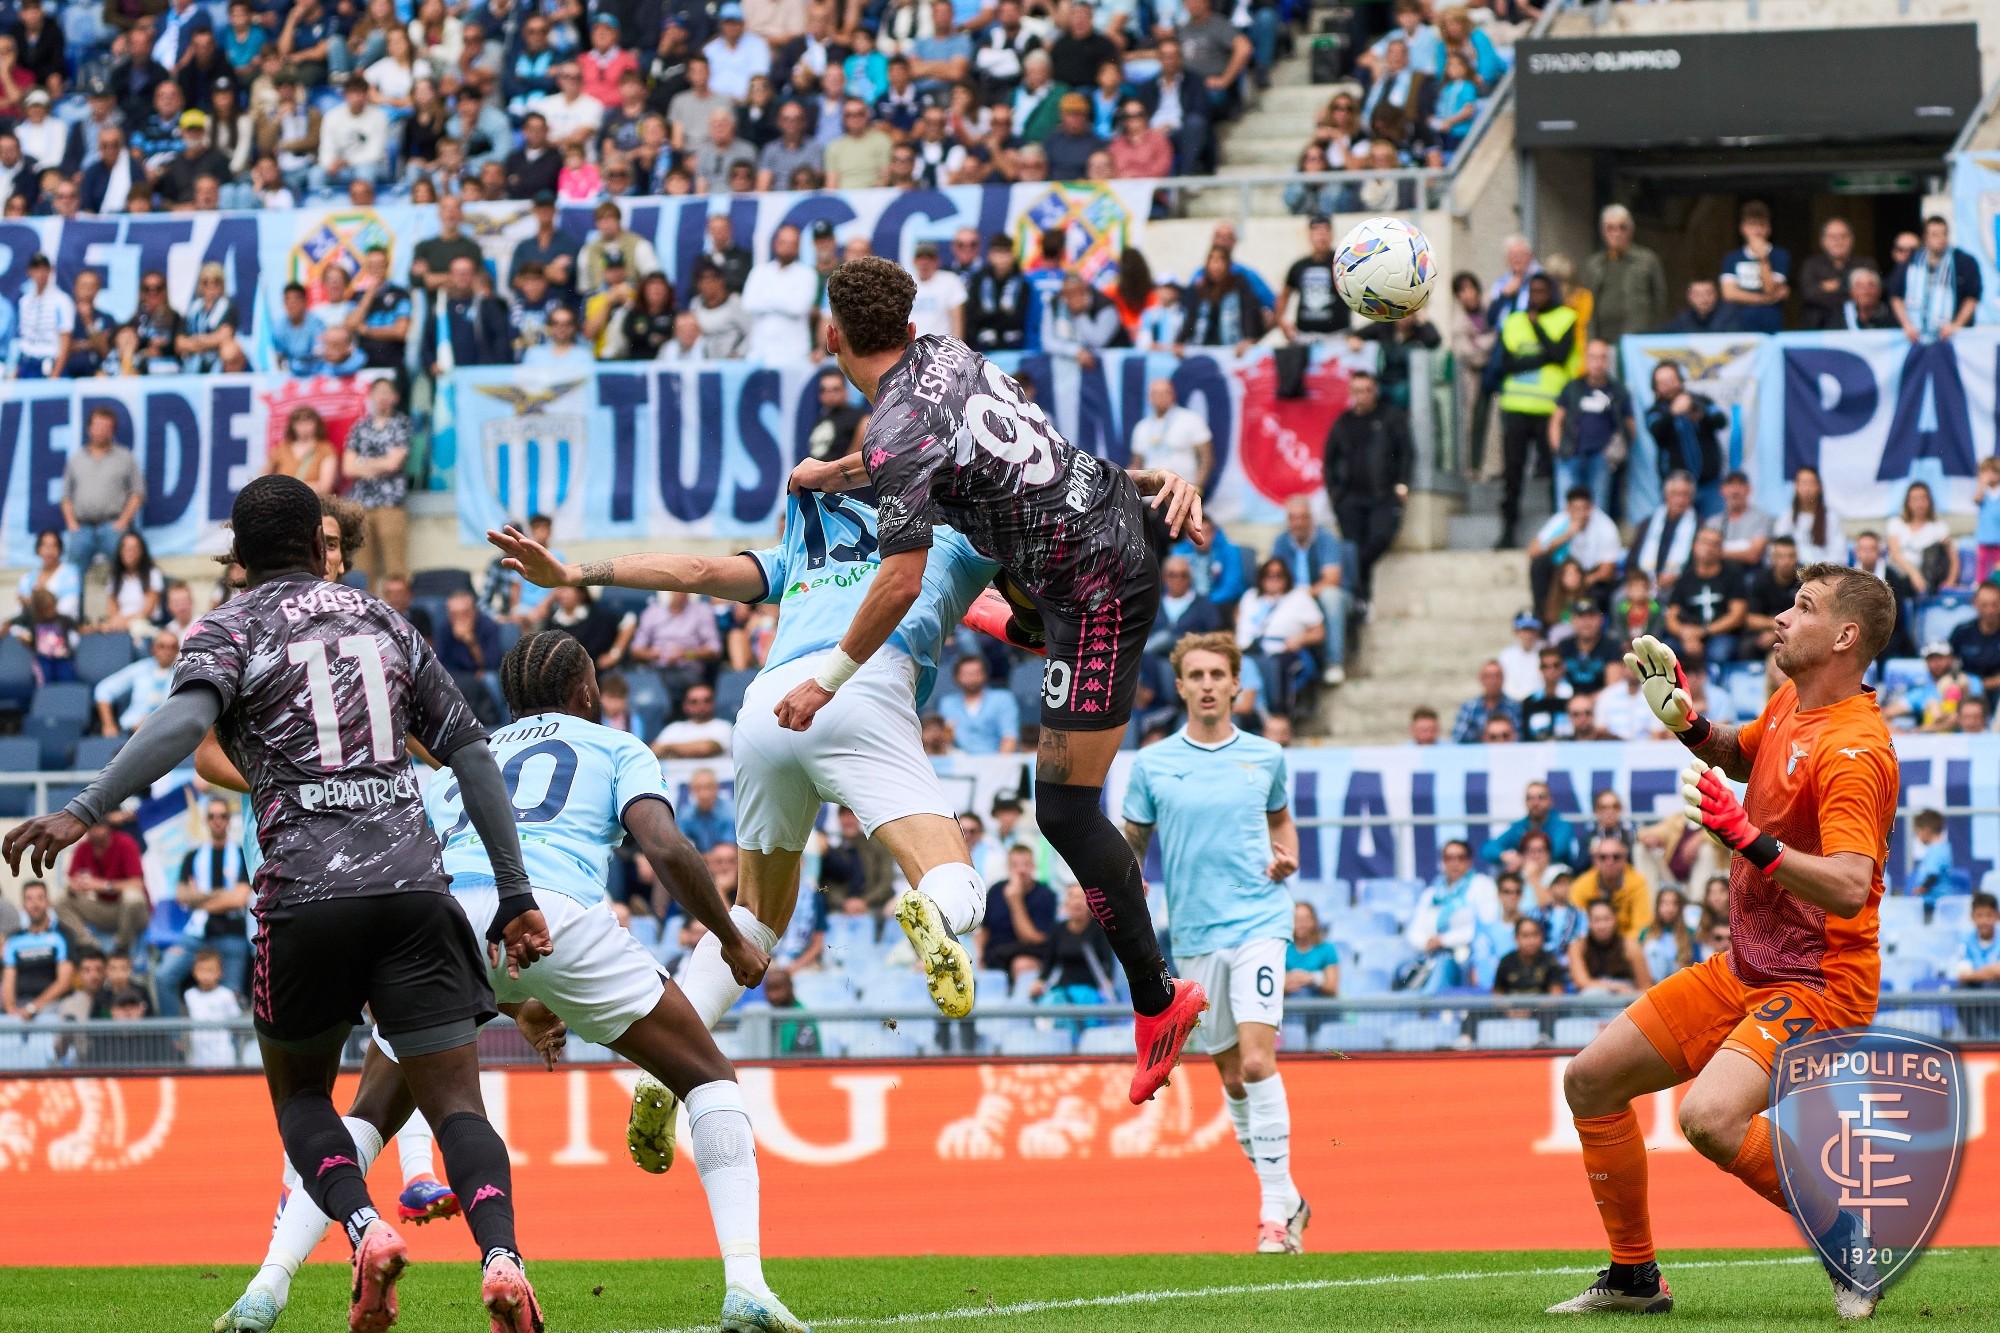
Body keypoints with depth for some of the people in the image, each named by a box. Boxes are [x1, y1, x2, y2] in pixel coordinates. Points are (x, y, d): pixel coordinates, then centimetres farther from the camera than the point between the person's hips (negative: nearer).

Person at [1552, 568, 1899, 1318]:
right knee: (1590, 1081, 11)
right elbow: (1741, 757, 30)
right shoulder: (1788, 705, 6)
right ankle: (1633, 1277, 23)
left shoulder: (1854, 749, -22)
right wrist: (1687, 721, 10)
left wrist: (1747, 838, -38)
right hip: (1743, 968, 10)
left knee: (1710, 1117, -33)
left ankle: (1850, 1244, -11)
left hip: (1815, 985, -10)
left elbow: (1849, 888, -33)